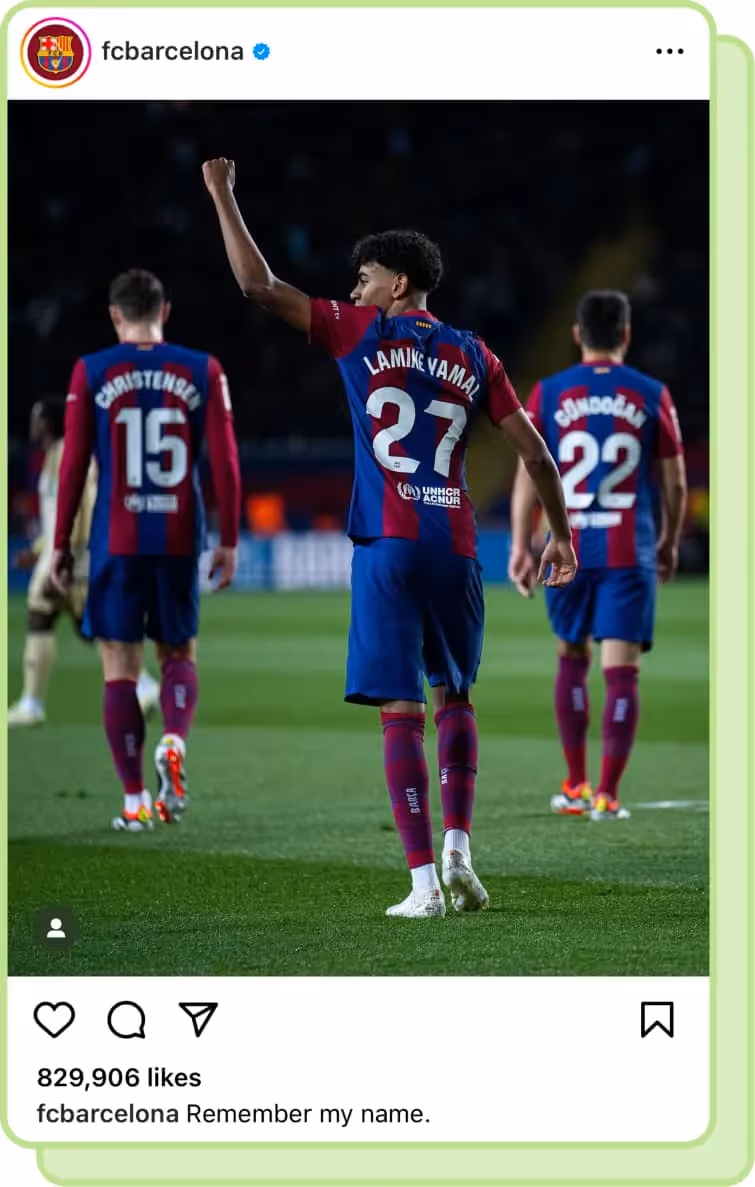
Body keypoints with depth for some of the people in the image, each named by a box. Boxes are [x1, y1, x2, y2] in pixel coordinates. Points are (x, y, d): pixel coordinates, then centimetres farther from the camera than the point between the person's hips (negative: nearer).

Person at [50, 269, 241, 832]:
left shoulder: (91, 373, 0)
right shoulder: (203, 371, 3)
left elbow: (73, 466, -1)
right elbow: (225, 462, -1)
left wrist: (61, 544, 5)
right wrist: (229, 541, 6)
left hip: (116, 542, -1)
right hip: (180, 538, 1)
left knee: (120, 665, 6)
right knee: (179, 652, 17)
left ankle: (136, 801, 2)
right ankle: (174, 743, -13)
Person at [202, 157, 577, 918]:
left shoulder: (363, 335, 2)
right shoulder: (472, 357, 13)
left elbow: (258, 287, -1)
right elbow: (536, 455, 12)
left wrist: (222, 197, 9)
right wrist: (561, 537, 23)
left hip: (387, 544, -4)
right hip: (455, 546, 4)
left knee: (401, 710, -4)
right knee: (453, 697, 19)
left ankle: (423, 882, -10)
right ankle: (457, 851, 5)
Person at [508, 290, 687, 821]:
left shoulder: (547, 394, 3)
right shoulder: (652, 396, 1)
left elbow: (528, 475, -1)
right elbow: (675, 483, 6)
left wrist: (520, 547, 1)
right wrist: (671, 542, 20)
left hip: (568, 550, 2)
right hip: (630, 553, -2)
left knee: (572, 659, 18)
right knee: (622, 671, -2)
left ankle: (576, 787, 21)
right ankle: (607, 795, -10)